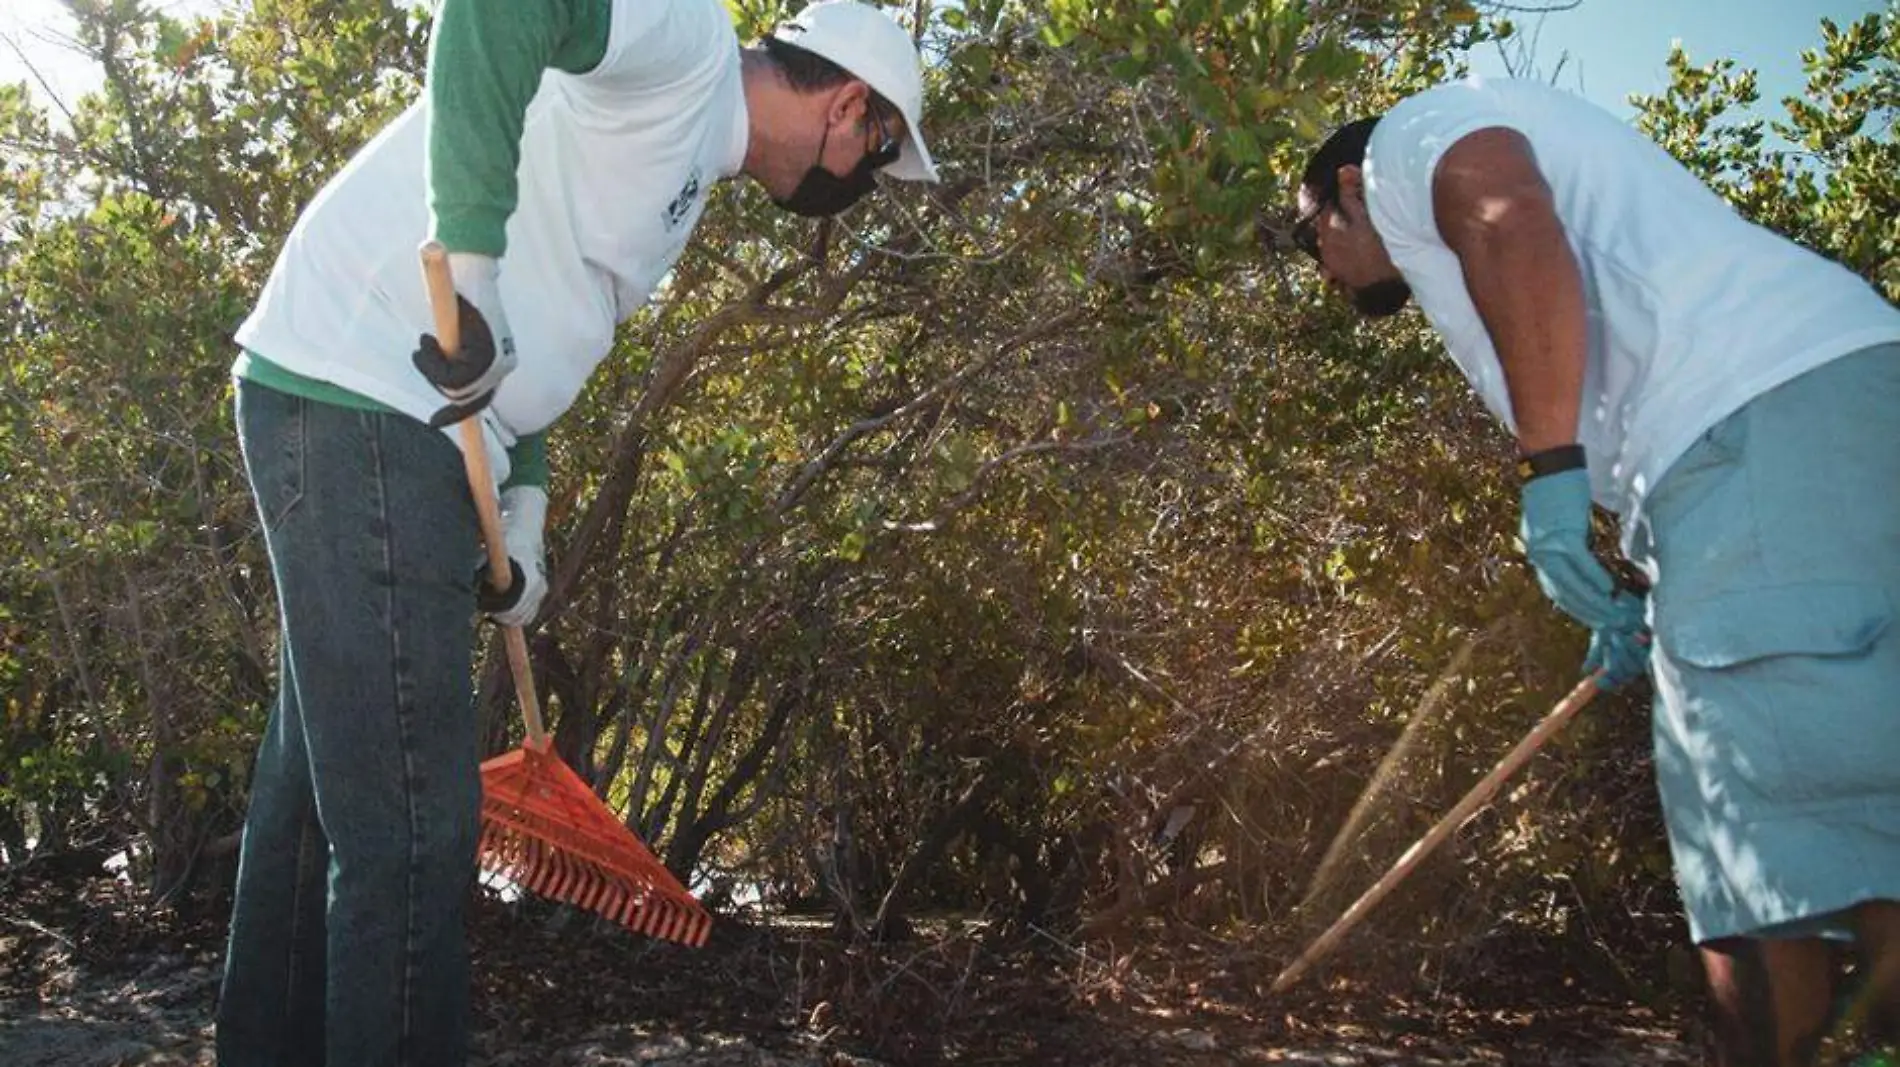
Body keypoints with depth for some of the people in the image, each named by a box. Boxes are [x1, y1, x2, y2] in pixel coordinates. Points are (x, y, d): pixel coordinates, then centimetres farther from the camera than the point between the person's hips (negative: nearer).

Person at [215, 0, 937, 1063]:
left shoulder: (686, 151, 22)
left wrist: (525, 508, 10)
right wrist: (471, 253, -30)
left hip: (376, 417, 10)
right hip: (362, 405, -10)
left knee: (325, 797, 16)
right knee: (413, 824, -8)